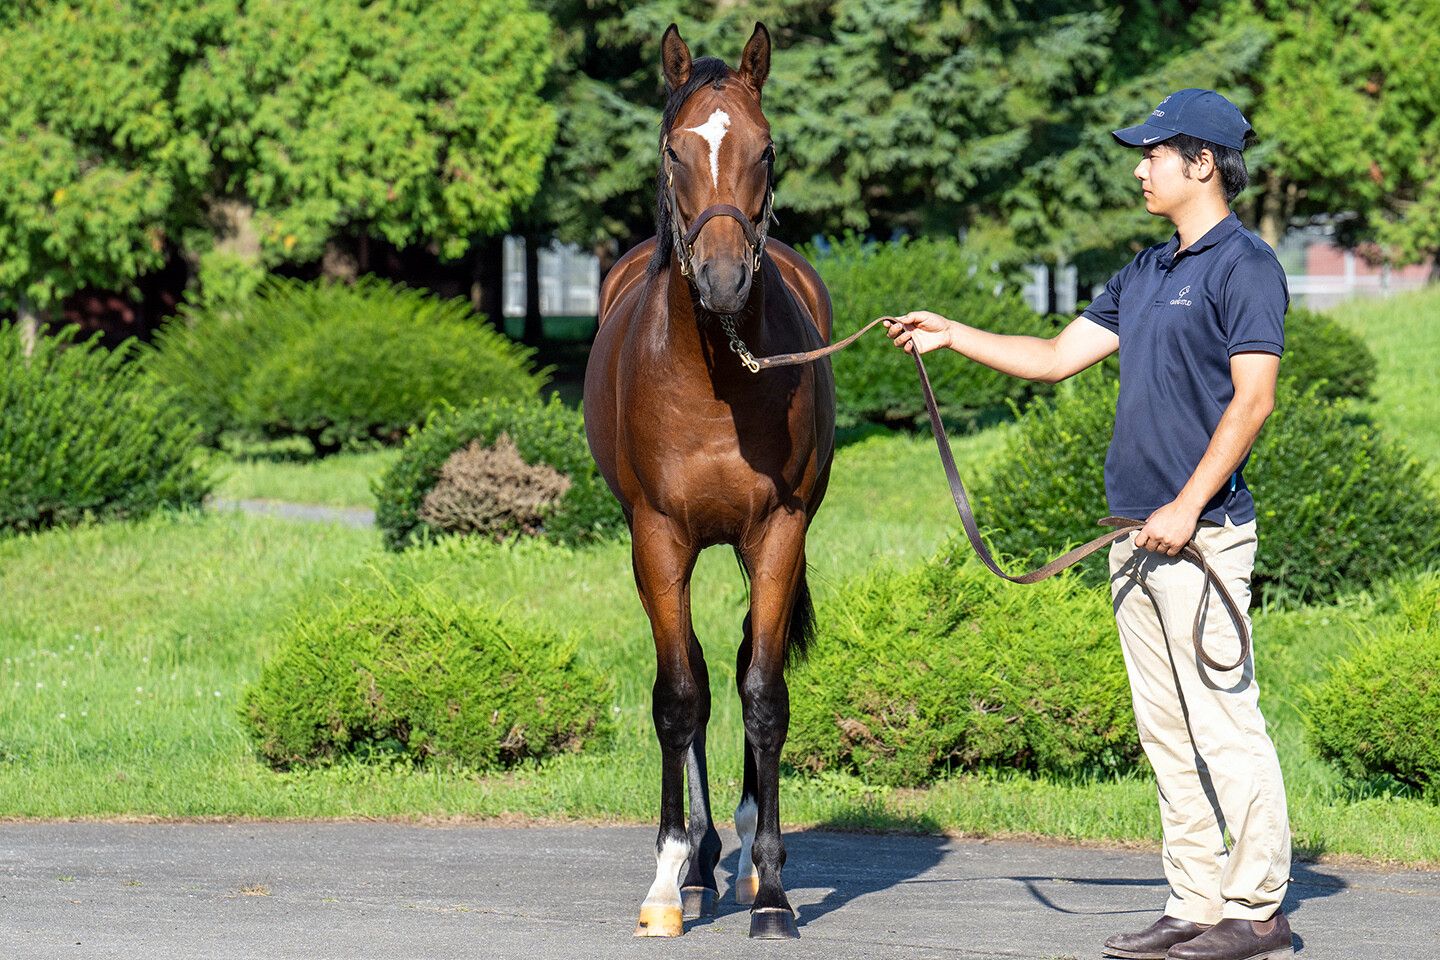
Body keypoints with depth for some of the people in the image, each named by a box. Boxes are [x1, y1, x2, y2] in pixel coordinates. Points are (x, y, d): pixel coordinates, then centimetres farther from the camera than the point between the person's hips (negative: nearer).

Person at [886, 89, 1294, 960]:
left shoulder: (1245, 267, -9)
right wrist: (952, 336, 17)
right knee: (1167, 729, 9)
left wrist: (1188, 506, -20)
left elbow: (1252, 400, -16)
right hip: (1138, 530, 9)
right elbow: (1059, 357, 24)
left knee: (1223, 718, -9)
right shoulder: (1149, 272, 19)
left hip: (1202, 530, -9)